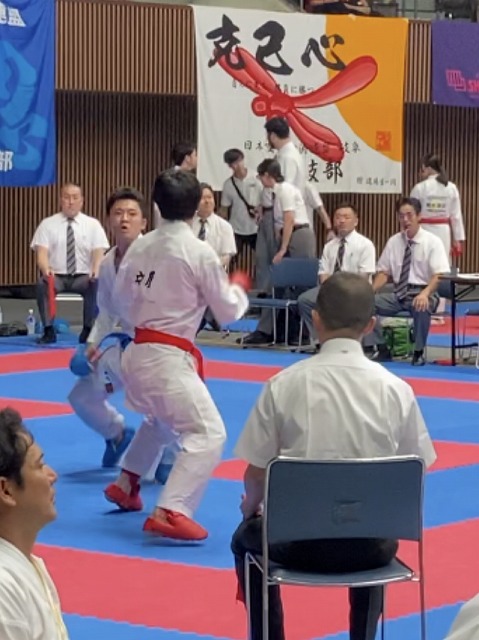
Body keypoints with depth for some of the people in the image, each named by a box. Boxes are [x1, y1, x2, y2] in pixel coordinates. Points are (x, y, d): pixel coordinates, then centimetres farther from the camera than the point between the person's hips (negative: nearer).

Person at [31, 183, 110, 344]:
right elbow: (42, 253, -7)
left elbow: (99, 253, -5)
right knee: (42, 284, -33)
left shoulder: (92, 224, 4)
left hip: (83, 277, 0)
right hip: (56, 276, 0)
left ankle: (88, 330, -17)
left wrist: (95, 270, -28)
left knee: (96, 284, -33)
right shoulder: (47, 224, 3)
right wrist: (46, 270, -30)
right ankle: (48, 331, -20)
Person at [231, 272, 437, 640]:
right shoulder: (396, 389, -8)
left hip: (301, 543, -2)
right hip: (370, 546, 2)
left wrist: (250, 507, 18)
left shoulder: (284, 384, -12)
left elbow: (257, 474, -5)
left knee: (247, 539, 33)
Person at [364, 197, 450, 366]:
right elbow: (384, 272, 10)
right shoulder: (393, 241, 7)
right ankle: (380, 349, -8)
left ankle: (418, 352, -17)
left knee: (421, 307, -40)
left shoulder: (432, 242, -6)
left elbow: (439, 275, -15)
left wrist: (425, 294, -34)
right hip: (398, 294, 5)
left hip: (423, 294, -5)